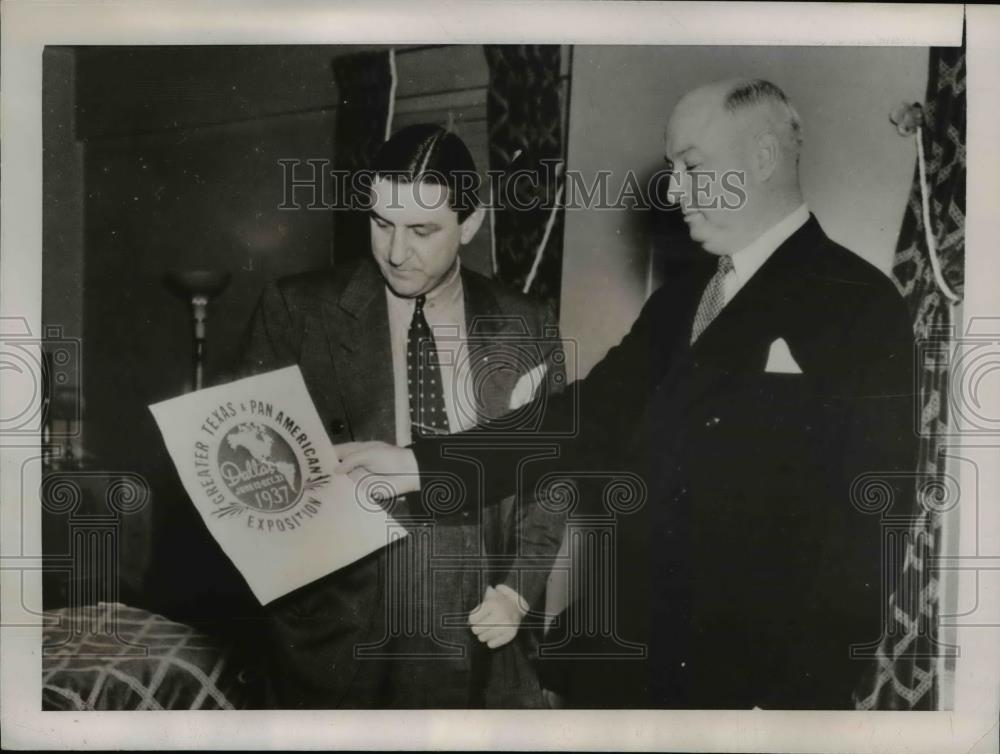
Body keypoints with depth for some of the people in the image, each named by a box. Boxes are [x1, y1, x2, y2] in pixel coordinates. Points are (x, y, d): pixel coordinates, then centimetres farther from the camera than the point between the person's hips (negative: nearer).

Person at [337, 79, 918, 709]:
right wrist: (423, 463, -7)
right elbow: (595, 417, 2)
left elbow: (862, 523, -14)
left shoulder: (859, 307, -10)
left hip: (755, 678, -6)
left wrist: (793, 697, -16)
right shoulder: (680, 299, 10)